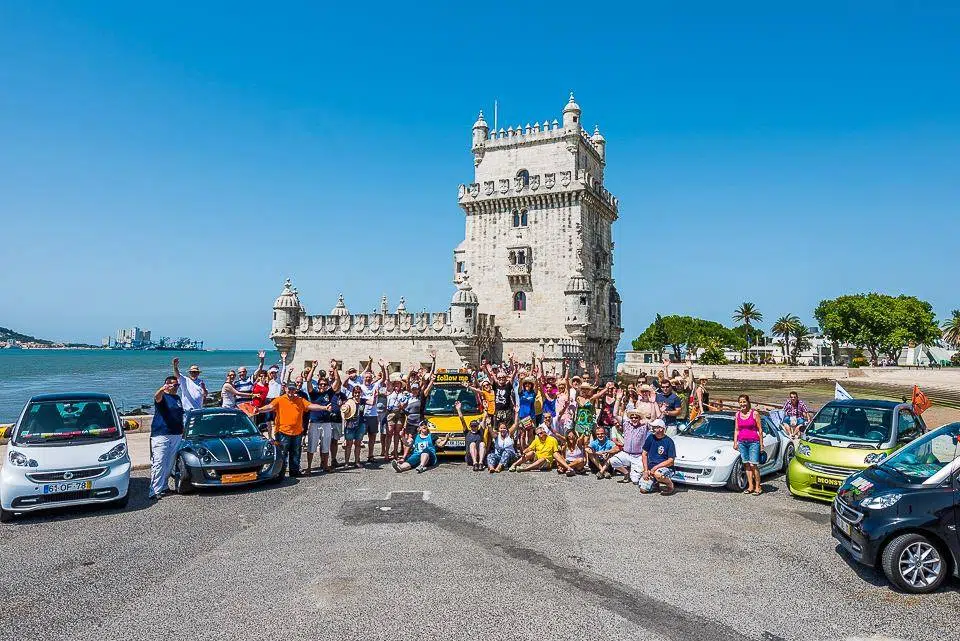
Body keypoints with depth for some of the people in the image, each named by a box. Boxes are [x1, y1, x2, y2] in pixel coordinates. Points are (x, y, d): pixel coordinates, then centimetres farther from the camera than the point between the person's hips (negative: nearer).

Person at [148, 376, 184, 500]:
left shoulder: (178, 398, 18)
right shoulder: (162, 396, -4)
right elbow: (157, 396, -30)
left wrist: (183, 431, 25)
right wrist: (162, 389, -52)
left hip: (176, 436, 7)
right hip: (161, 435, -7)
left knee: (170, 463, 11)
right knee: (158, 463, -10)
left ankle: (163, 486, 22)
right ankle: (154, 491, -11)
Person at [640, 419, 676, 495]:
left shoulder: (669, 441, -10)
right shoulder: (650, 437, 3)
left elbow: (670, 461, -13)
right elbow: (644, 454, 8)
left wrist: (656, 467, -22)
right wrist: (646, 470, -2)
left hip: (665, 468, -4)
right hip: (651, 468, 5)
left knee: (657, 474, -39)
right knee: (643, 489, -12)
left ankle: (670, 484, -6)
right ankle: (656, 483, 21)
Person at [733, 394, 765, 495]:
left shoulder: (755, 413, -3)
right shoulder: (738, 414, 10)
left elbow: (760, 430, -2)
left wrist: (761, 444, -5)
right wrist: (735, 443, 9)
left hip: (753, 442, -4)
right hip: (742, 442, 4)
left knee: (753, 465, -9)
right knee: (746, 465, 5)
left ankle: (757, 487, 0)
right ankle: (750, 486, 12)